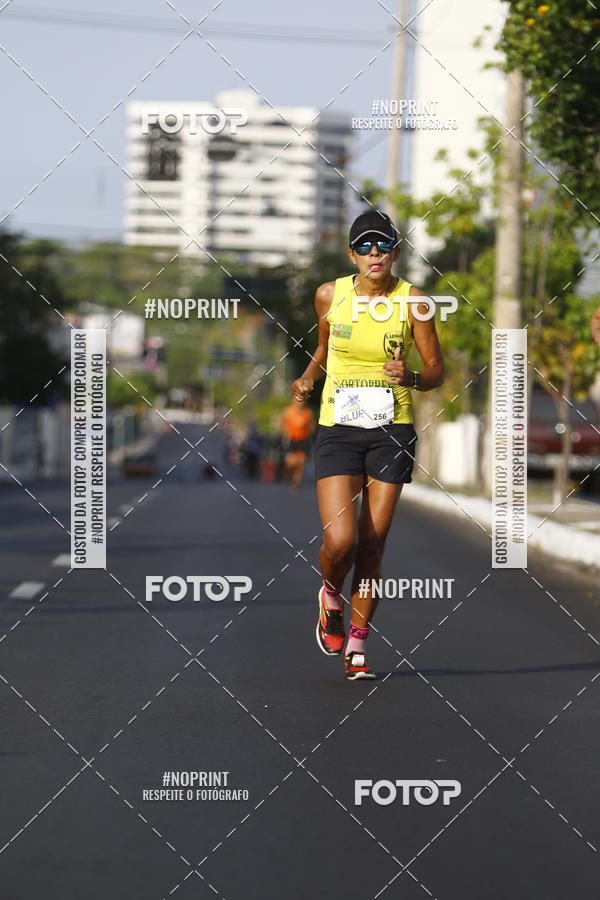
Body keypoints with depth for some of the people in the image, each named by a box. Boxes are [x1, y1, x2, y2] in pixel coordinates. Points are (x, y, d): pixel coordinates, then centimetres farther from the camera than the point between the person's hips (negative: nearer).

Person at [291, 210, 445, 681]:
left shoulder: (413, 301, -6)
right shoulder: (330, 294, -2)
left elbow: (437, 370, -1)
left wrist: (410, 378, -21)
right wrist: (308, 376, 3)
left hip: (393, 433, 0)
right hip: (338, 430, 0)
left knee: (373, 545, 1)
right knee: (340, 542, -14)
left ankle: (357, 644, 17)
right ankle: (331, 597, 20)